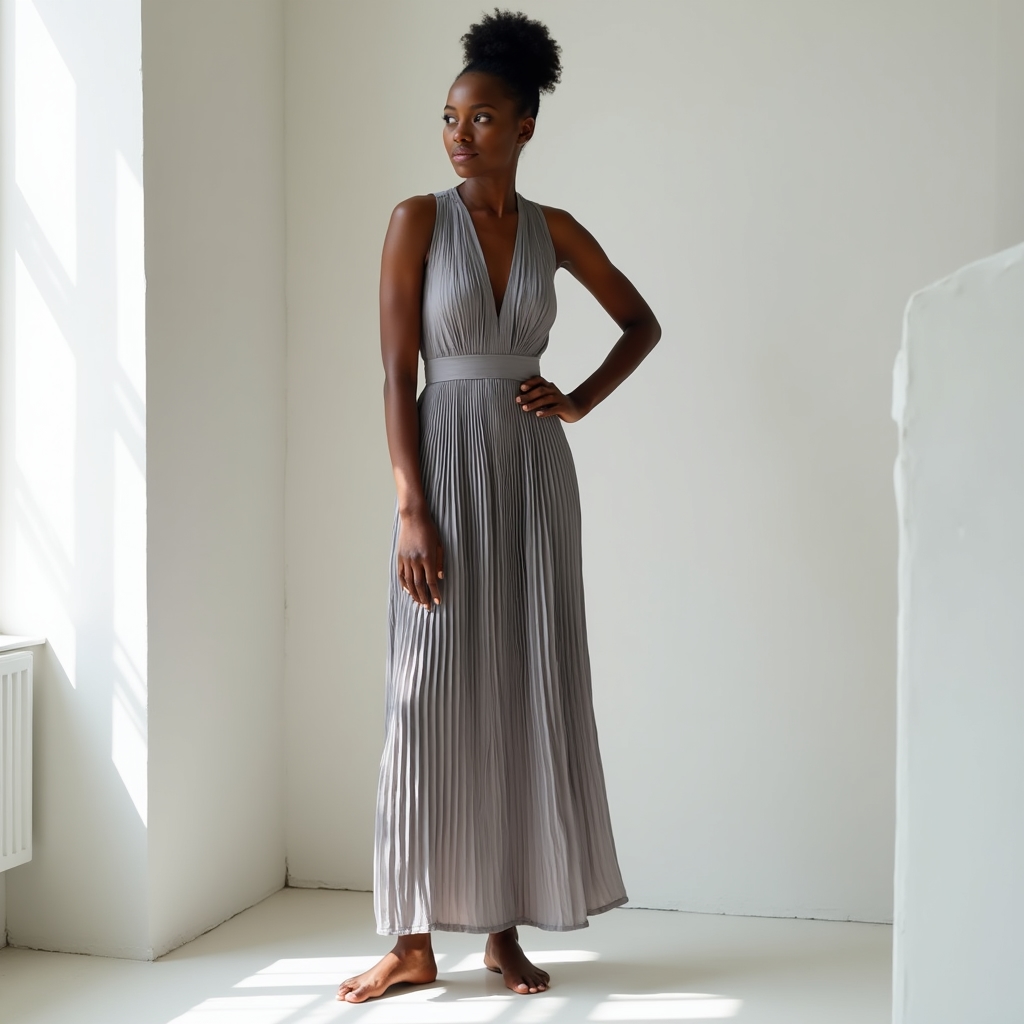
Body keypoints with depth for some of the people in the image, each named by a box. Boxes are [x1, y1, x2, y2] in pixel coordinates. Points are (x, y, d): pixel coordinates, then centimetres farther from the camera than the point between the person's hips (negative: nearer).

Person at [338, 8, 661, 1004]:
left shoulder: (555, 232, 7)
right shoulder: (417, 220, -2)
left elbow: (641, 322, 20)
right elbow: (397, 372, -7)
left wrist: (581, 401, 4)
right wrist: (411, 510, -15)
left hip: (534, 472, 3)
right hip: (446, 470, -3)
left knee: (529, 692, 3)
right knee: (430, 696, -2)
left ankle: (504, 929, 15)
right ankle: (415, 939, 8)